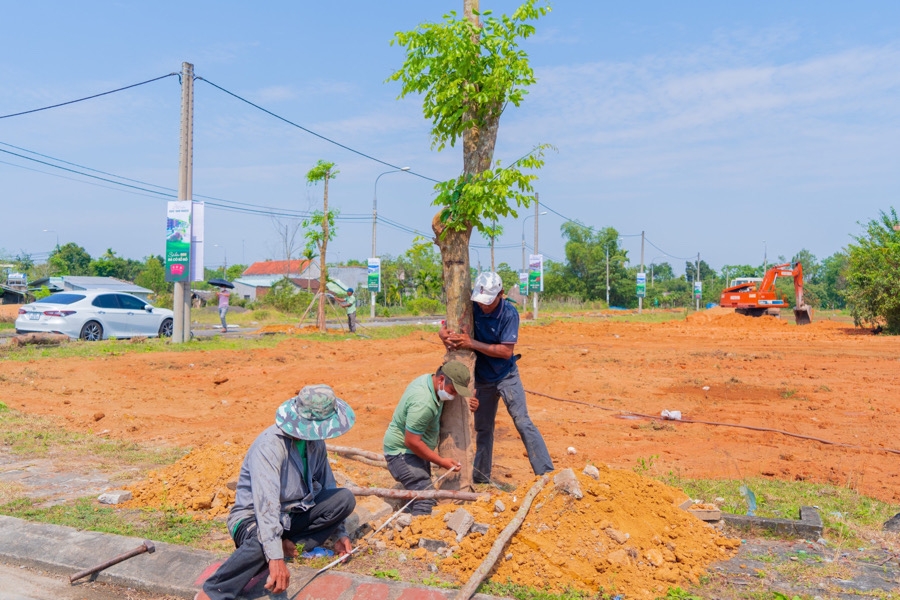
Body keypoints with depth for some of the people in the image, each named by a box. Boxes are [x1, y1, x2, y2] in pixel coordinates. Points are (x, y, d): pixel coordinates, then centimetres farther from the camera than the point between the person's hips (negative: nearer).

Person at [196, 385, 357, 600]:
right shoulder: (271, 445, -27)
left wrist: (339, 533, 8)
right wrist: (276, 558, -45)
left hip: (292, 514, 7)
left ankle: (292, 545, -10)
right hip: (254, 517, -7)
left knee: (346, 499, -13)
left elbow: (326, 485, 9)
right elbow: (266, 502, -37)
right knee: (263, 541, -41)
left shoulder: (315, 442, -4)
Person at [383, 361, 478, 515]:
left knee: (415, 497, 17)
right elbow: (412, 442, -27)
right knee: (425, 502, -17)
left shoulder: (428, 379, -2)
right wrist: (441, 462, -18)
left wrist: (466, 404, -2)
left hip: (415, 450, 10)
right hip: (402, 452, -10)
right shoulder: (423, 403, -31)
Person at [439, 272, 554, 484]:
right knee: (483, 428, 16)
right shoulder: (472, 308, -11)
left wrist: (472, 343, -30)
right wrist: (445, 335, -29)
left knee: (523, 422, -12)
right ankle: (480, 477, 30)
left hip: (506, 376, -4)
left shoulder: (510, 313, -20)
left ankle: (546, 473, -6)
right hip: (482, 378, 4)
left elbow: (507, 351, -25)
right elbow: (445, 327, -4)